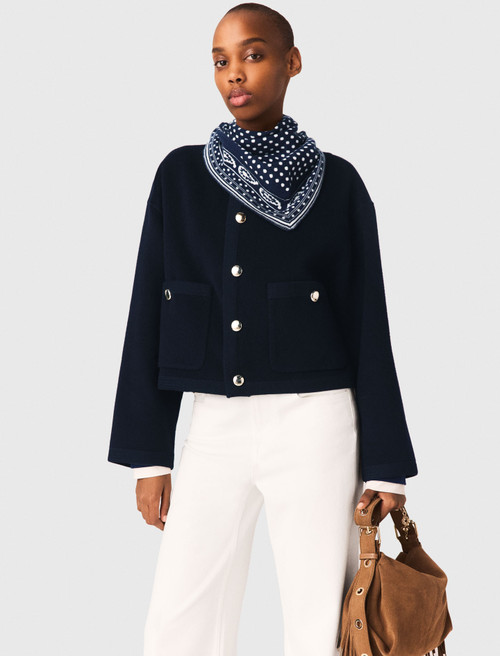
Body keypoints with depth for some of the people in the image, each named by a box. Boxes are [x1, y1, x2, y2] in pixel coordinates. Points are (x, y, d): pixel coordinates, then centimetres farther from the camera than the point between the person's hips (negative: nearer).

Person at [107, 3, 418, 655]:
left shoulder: (337, 182, 2)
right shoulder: (181, 174, 7)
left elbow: (368, 325, 1)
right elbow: (149, 314, 6)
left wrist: (384, 466, -3)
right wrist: (148, 455, 1)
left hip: (315, 426, -2)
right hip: (215, 428, 2)